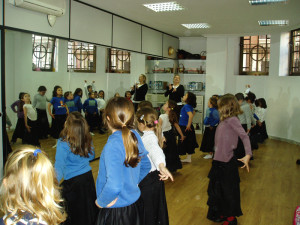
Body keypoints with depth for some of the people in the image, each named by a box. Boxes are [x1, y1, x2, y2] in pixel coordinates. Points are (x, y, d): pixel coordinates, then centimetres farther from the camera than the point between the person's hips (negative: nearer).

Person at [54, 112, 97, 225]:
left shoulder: (63, 143, -21)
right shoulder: (87, 140, -6)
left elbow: (59, 166, -26)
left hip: (72, 181, -5)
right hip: (88, 176, 5)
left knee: (74, 212, 15)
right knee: (89, 208, 24)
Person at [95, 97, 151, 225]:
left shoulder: (113, 145, -27)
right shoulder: (135, 136, -4)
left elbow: (114, 186, -32)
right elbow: (146, 166, 10)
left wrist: (101, 202, -15)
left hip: (116, 210, -7)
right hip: (136, 203, 7)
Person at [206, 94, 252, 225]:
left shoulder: (232, 119, -15)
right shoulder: (224, 121, 9)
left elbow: (244, 136, -23)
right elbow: (220, 141, 10)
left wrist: (248, 155, -34)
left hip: (227, 162, -8)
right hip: (219, 160, 9)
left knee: (229, 191, 6)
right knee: (216, 189, 19)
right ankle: (221, 214, 36)